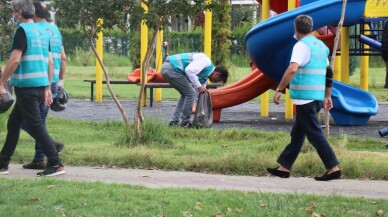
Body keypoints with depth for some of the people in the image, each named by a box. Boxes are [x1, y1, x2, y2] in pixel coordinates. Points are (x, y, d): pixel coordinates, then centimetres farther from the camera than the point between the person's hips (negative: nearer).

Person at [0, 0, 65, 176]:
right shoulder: (41, 32, 15)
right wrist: (47, 88, 19)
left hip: (26, 87, -9)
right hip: (40, 85, 9)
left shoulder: (23, 30, -11)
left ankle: (56, 164, -9)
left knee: (35, 125, -6)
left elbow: (14, 60, -18)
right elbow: (48, 62, 16)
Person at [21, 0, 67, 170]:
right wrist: (61, 79, 23)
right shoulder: (55, 30, 14)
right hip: (53, 83, 8)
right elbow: (63, 58, 17)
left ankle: (50, 144, -11)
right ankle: (39, 159, 12)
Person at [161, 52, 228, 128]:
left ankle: (174, 121, 20)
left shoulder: (204, 76, 20)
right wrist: (198, 86, -16)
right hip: (171, 68, -10)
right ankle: (184, 123, 3)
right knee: (190, 93, -4)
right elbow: (189, 70, -22)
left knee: (185, 94, 20)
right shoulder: (206, 61, -8)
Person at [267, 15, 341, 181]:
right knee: (297, 134, 14)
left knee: (315, 134, -6)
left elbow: (292, 69, -25)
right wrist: (327, 96, 26)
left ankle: (333, 169, -9)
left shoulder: (302, 46, -11)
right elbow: (328, 74, 20)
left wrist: (279, 90, -20)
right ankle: (284, 167, 20)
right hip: (317, 97, 9)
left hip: (305, 98, -9)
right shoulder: (321, 46, 15)